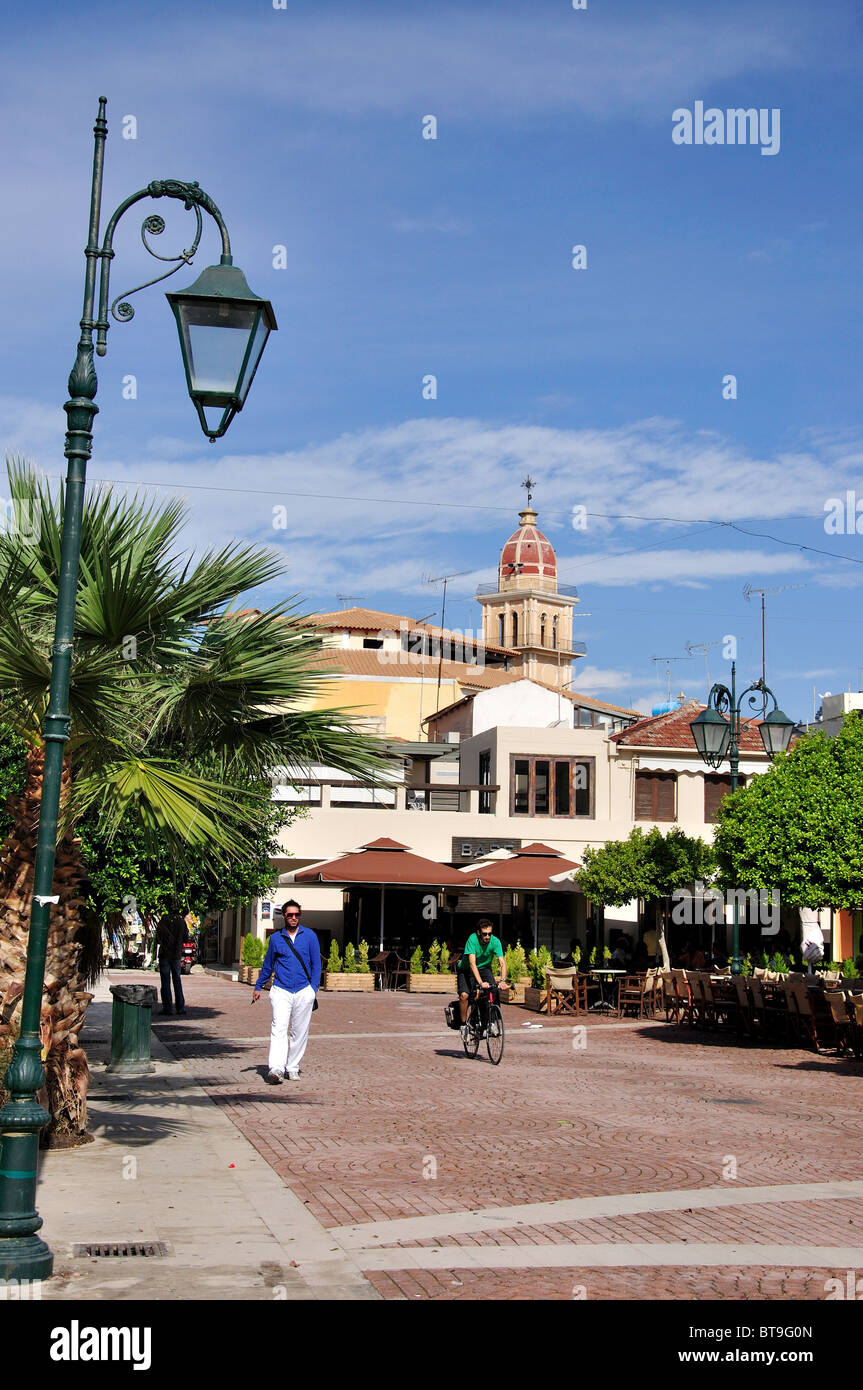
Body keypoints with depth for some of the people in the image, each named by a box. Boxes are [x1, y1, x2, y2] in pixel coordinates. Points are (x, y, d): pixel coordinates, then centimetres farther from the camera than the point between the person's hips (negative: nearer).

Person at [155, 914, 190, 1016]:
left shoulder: (163, 922, -11)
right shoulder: (181, 922, -3)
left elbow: (158, 940, -9)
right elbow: (186, 939, 4)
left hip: (165, 955, -3)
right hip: (177, 955, 3)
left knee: (166, 982, 2)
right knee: (177, 981, 11)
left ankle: (168, 1008, 0)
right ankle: (181, 1008, 8)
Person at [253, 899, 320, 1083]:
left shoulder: (309, 935, 7)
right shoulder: (275, 938, 8)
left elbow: (316, 963, 8)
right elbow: (268, 965, 20)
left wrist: (313, 988, -2)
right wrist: (258, 987, 23)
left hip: (304, 991, 1)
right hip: (281, 990, -1)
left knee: (299, 1032, 5)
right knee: (279, 1028, -15)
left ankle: (292, 1068, 17)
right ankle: (276, 1069, -24)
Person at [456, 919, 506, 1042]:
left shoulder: (495, 941, -21)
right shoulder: (472, 939, -29)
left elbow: (502, 962, -26)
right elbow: (472, 963, -37)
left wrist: (503, 980, -43)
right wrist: (480, 982, -48)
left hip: (484, 968, 3)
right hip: (466, 969, -2)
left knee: (494, 992, -21)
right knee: (464, 995, -25)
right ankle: (463, 1024, -4)